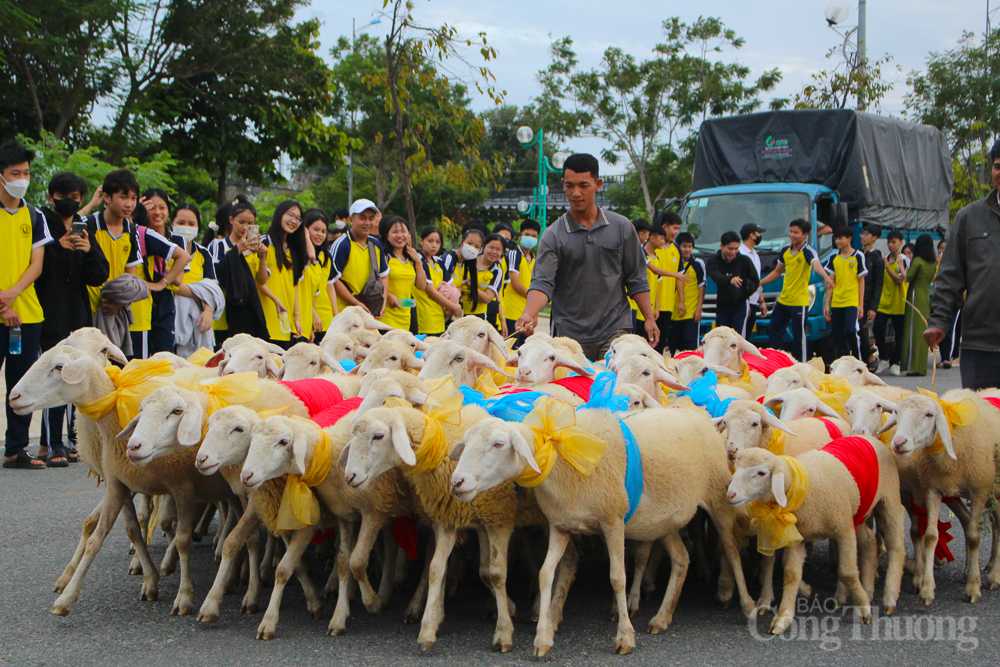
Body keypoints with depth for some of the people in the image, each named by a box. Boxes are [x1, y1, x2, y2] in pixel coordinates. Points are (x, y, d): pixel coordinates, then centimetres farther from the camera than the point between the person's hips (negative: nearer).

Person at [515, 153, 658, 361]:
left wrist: (649, 319, 8)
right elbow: (542, 282, -10)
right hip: (570, 334, -1)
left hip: (615, 329, 1)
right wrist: (529, 314, -28)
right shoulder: (553, 236, -1)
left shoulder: (622, 227, 7)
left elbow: (636, 279, 12)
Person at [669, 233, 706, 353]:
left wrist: (699, 309, -5)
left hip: (692, 312, -3)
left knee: (690, 344, -8)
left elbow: (701, 286, 2)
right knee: (674, 346, 6)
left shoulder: (698, 264, 2)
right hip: (674, 312, 3)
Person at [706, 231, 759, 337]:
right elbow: (716, 276, -28)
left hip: (740, 305, -2)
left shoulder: (745, 260, -5)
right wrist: (729, 279, -50)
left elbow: (755, 281, 3)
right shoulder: (714, 260, -7)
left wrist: (745, 293, -15)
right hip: (722, 305, 2)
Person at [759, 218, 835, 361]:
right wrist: (759, 283, 19)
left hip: (799, 303, -7)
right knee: (773, 334, 12)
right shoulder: (785, 250, 8)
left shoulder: (808, 252, -13)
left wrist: (826, 276, -57)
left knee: (799, 338, -4)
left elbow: (817, 265, -36)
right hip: (783, 300, 7)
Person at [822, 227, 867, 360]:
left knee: (852, 332, -19)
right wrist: (827, 304, 8)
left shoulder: (858, 256, 1)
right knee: (838, 337, 4)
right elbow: (831, 282, 14)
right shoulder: (834, 258, 12)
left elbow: (861, 281, 1)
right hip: (836, 303, 4)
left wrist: (861, 304, -4)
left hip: (852, 303, -4)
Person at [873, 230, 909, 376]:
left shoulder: (904, 260, -4)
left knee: (899, 335, 2)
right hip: (884, 301, 4)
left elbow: (899, 280, -14)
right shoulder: (884, 259, 11)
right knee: (878, 328, -11)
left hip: (898, 304, -4)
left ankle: (895, 363, 11)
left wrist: (887, 267, -19)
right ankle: (884, 359, 3)